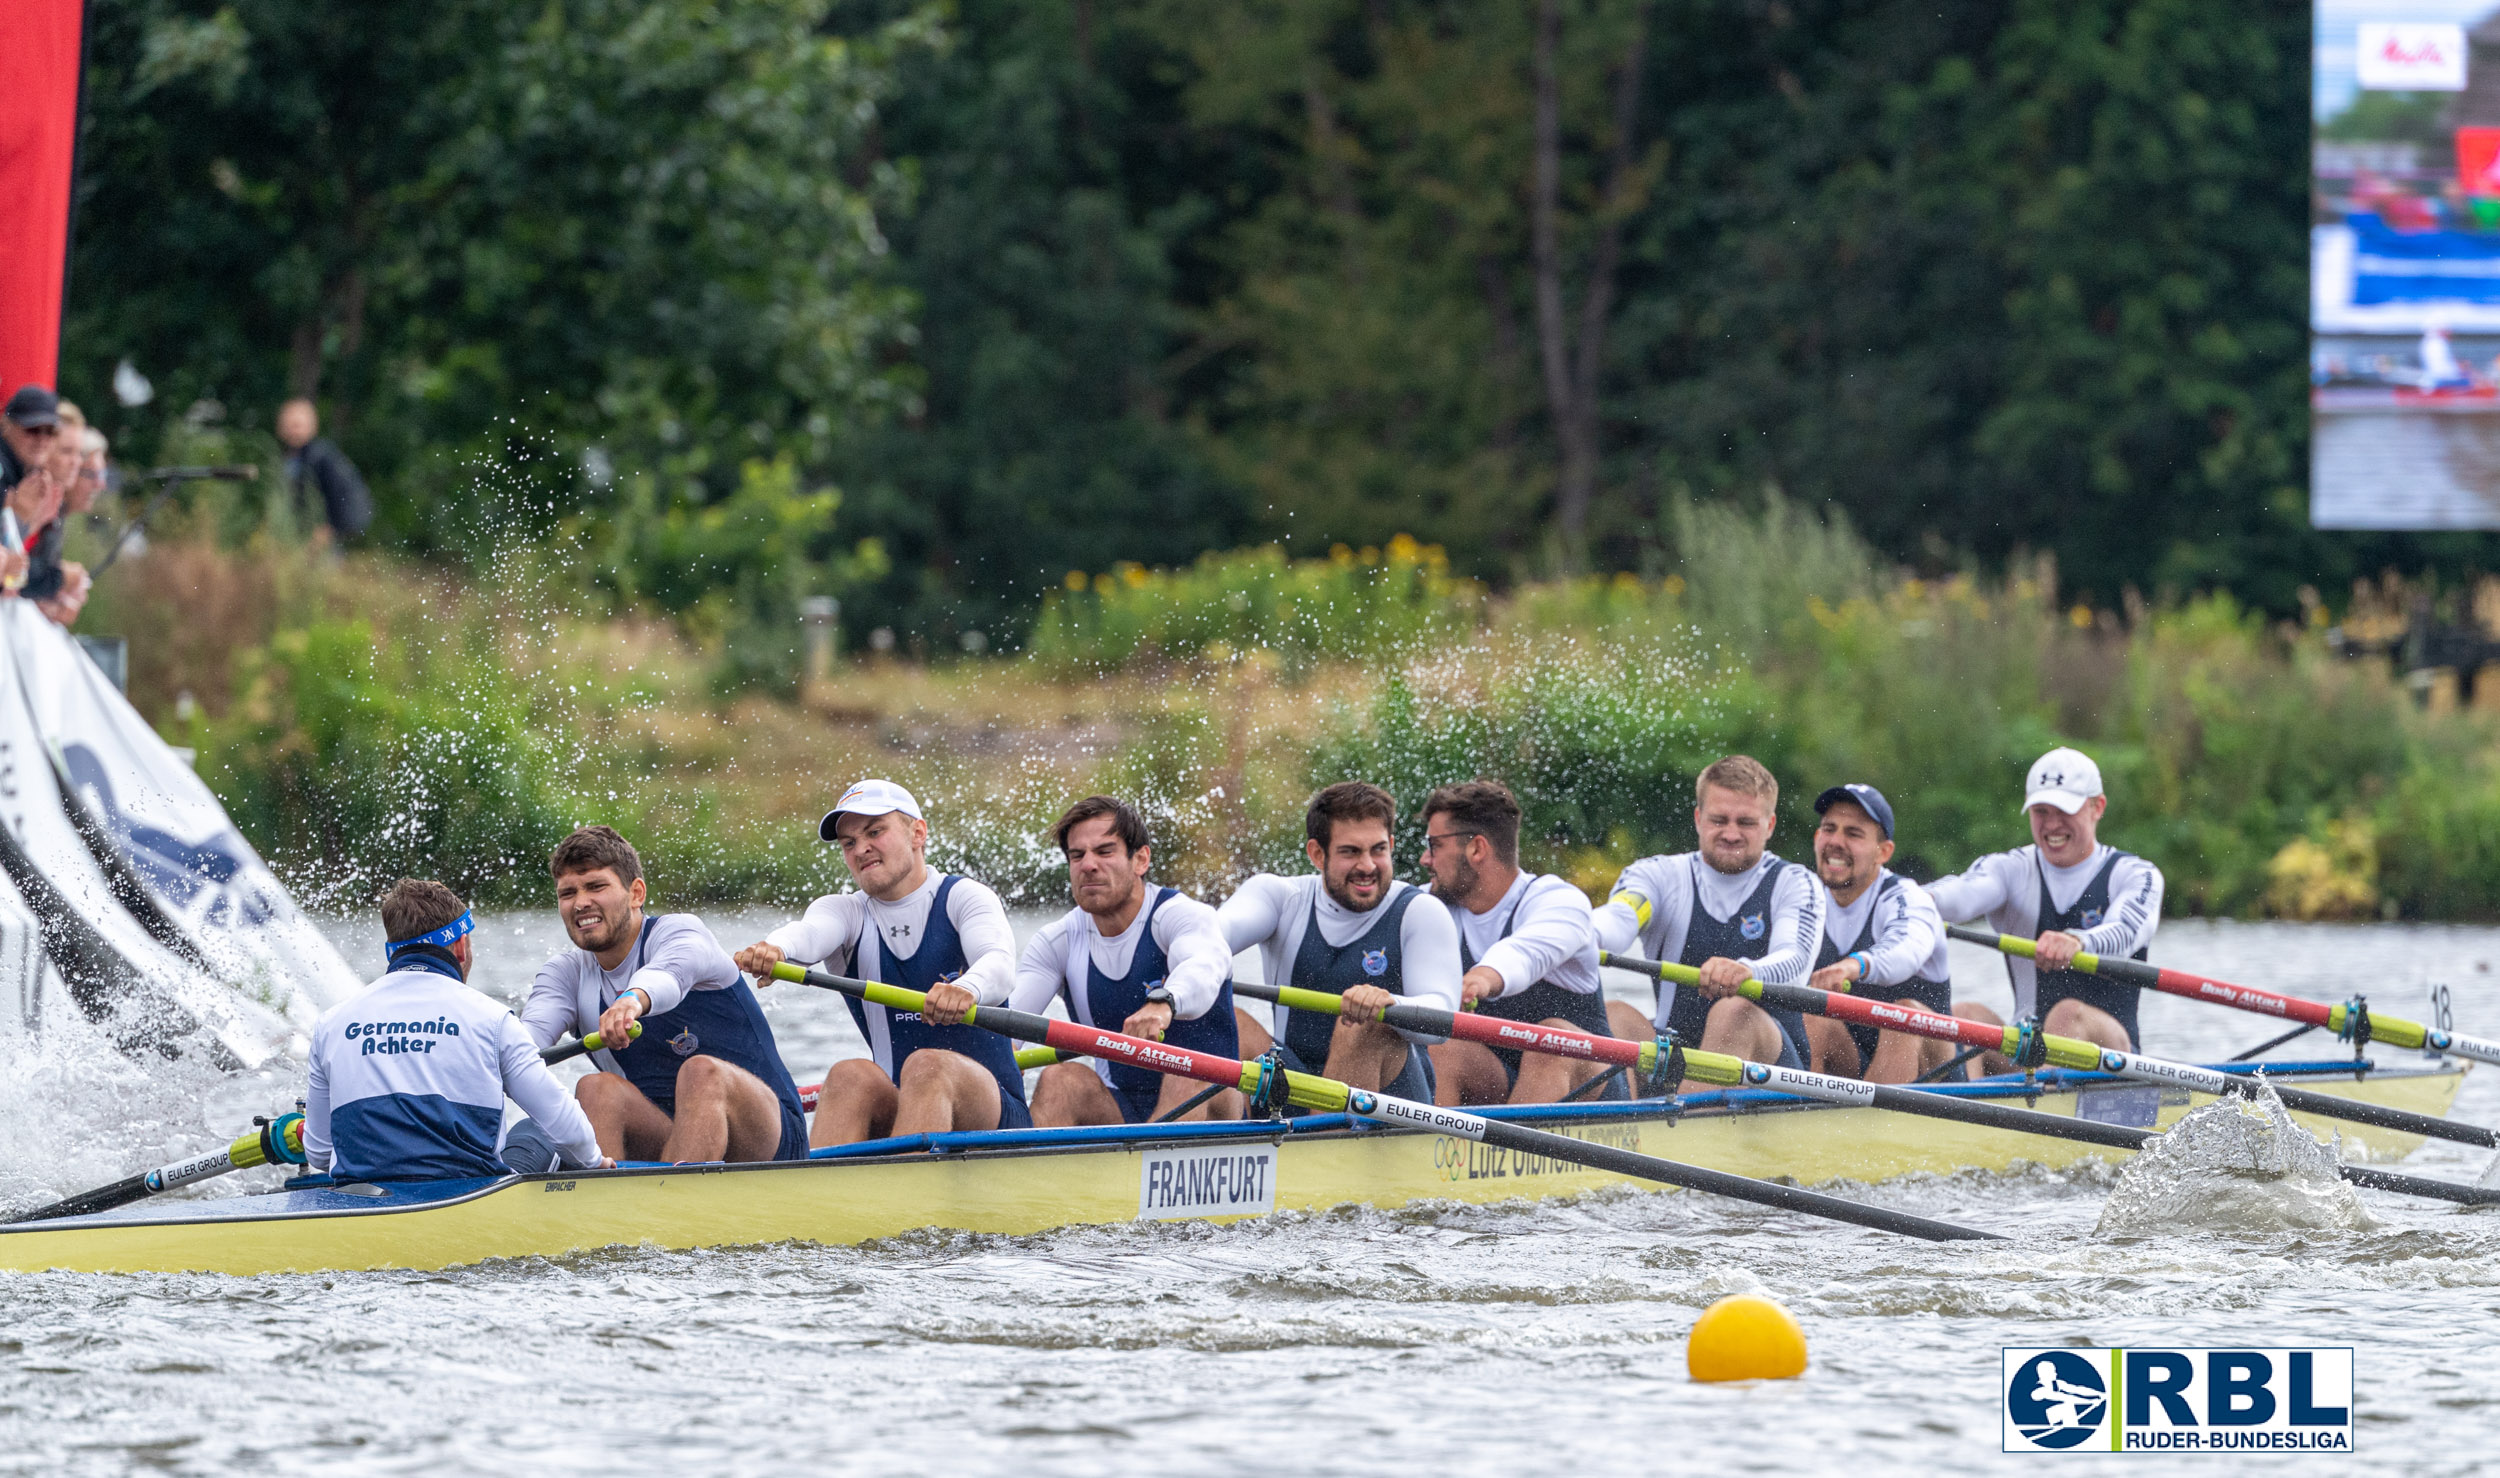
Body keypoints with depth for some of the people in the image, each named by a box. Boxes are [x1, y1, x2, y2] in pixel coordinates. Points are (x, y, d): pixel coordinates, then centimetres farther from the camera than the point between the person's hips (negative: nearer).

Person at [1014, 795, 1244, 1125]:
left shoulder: (1181, 915, -9)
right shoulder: (1056, 942, 5)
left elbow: (1204, 967, -34)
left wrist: (1163, 1003, -58)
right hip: (1117, 1115, 4)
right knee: (1060, 1078, -26)